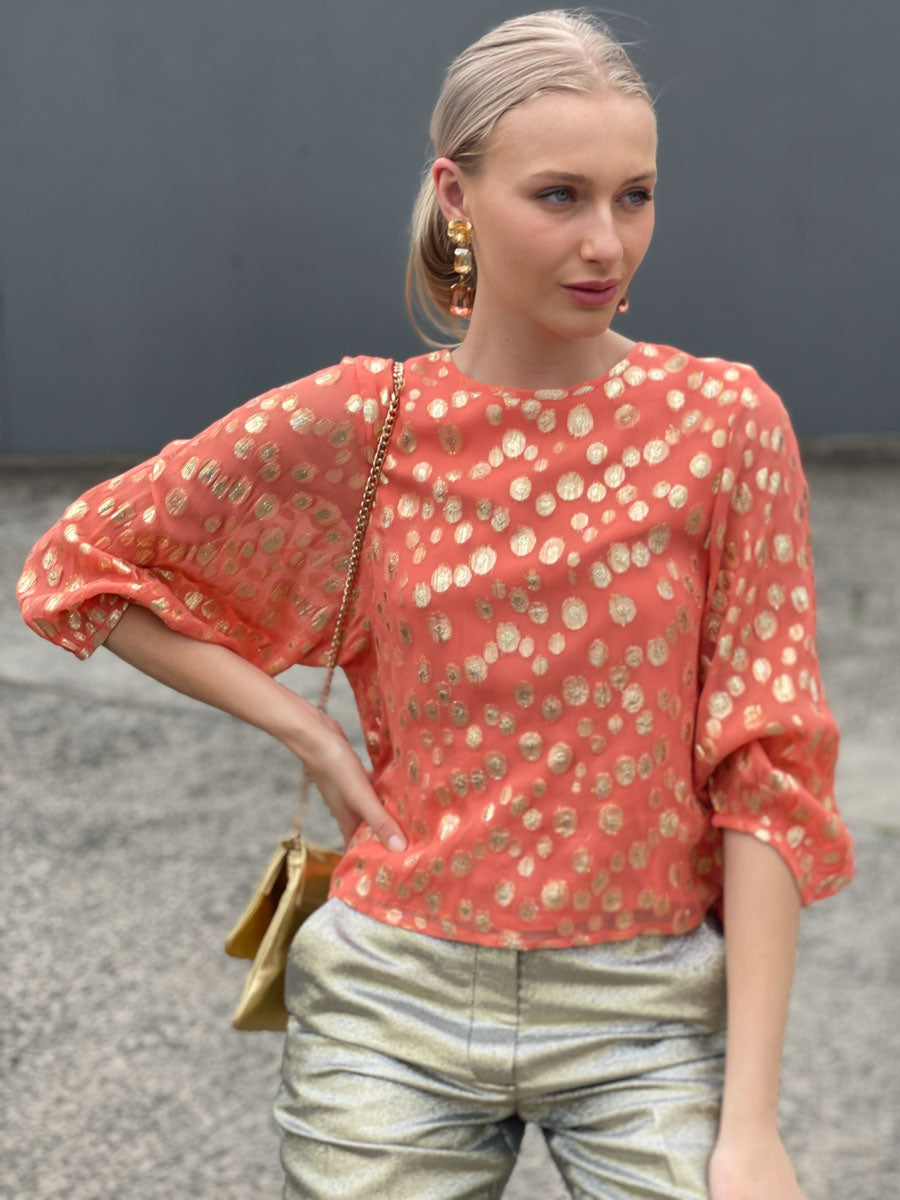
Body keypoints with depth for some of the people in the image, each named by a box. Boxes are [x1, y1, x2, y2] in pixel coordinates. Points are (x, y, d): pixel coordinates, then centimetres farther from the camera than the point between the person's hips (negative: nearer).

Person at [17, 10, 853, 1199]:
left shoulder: (724, 421, -6)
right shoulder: (357, 427, -5)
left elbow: (767, 774, -7)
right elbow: (78, 565, 7)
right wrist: (307, 731, -3)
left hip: (648, 1019, 0)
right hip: (398, 1010, 1)